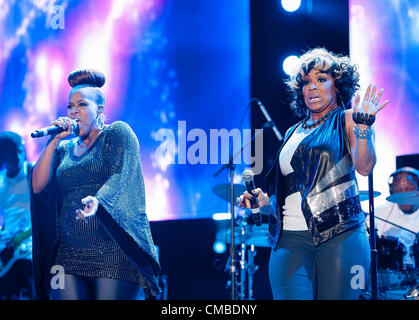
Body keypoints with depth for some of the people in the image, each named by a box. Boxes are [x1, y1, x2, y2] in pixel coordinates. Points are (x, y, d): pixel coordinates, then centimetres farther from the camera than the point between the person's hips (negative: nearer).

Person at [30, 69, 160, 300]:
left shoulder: (118, 133, 4)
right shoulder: (64, 149, 20)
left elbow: (123, 176, -12)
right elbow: (37, 186, 8)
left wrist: (97, 201, -31)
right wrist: (54, 141, 2)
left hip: (113, 250, -5)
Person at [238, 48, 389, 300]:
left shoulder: (346, 120, 6)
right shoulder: (294, 133, 21)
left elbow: (364, 166, -11)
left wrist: (363, 124, -22)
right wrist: (261, 198, 12)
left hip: (340, 235, -3)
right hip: (290, 238, 4)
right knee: (289, 296, -13)